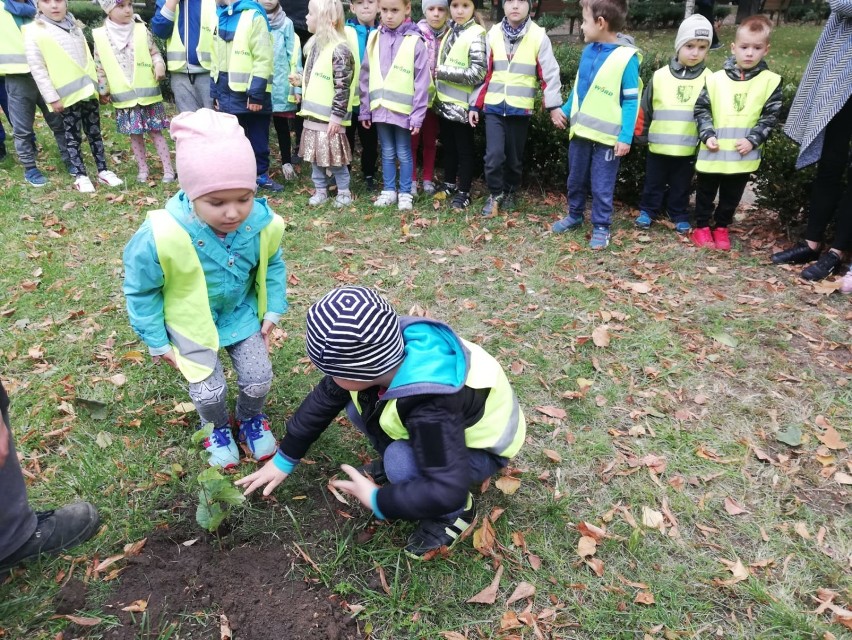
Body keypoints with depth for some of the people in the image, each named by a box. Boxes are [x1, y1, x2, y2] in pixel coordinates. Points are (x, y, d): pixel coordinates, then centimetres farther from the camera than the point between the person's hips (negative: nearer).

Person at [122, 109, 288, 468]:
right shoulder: (162, 236, -35)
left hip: (243, 314, 3)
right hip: (192, 322, -2)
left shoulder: (262, 223, -26)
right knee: (209, 390, 0)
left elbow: (273, 265, -1)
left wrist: (273, 311, 0)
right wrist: (157, 341, -7)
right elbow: (140, 291, -15)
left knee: (259, 378, 5)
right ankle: (217, 429, 37)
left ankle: (251, 419, 41)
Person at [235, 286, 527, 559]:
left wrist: (377, 500, -25)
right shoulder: (375, 353, -21)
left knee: (402, 463, -32)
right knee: (356, 404, -10)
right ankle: (394, 462, 11)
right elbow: (324, 398, -6)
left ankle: (455, 512, -5)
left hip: (484, 445, -6)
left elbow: (446, 491, -41)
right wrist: (284, 459, 2)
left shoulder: (433, 407, -42)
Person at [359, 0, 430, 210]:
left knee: (404, 153, 7)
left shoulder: (415, 41, -6)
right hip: (380, 108, 4)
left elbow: (422, 81, -8)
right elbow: (366, 77, 9)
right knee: (387, 153, 13)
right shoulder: (374, 38, 6)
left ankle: (405, 193, 17)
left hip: (403, 110, -4)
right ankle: (388, 191, 23)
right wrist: (365, 110, 7)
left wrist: (417, 115, -12)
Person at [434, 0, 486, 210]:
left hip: (461, 105, -7)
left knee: (464, 150, 4)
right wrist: (438, 74, 6)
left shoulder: (476, 35, -11)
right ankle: (449, 184, 31)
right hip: (445, 102, 7)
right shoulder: (450, 31, 12)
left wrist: (443, 72, -17)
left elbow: (477, 73, -19)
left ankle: (463, 192, 14)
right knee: (448, 146, 17)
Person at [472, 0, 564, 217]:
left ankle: (509, 193, 32)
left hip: (520, 110, -1)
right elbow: (485, 73, 9)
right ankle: (494, 195, 11)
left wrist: (554, 107, -11)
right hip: (493, 107, 1)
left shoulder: (538, 36, -3)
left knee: (515, 158, 10)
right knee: (494, 155, -10)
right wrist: (475, 105, 8)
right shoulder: (493, 34, 5)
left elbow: (549, 73, -4)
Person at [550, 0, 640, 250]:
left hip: (607, 136, -6)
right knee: (575, 180, 18)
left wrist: (625, 137, -18)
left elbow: (631, 101, -13)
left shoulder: (627, 57, -14)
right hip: (581, 130, 6)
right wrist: (565, 111, 20)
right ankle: (574, 215, 36)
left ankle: (601, 227, 16)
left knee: (601, 187, 3)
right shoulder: (588, 52, 4)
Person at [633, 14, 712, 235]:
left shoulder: (708, 79, -1)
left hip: (688, 149, 0)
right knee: (653, 183, 14)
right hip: (658, 146, 0)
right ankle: (647, 210, 29)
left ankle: (680, 216, 27)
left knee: (681, 186, 13)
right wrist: (641, 135, 8)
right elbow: (645, 109, 5)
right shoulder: (660, 76, -3)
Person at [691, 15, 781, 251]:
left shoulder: (771, 81, -2)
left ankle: (721, 227, 30)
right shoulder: (716, 79, -3)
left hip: (744, 155, 1)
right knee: (706, 193, 12)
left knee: (732, 196, 13)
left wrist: (753, 140, -14)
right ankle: (702, 227, 27)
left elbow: (770, 116, -1)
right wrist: (707, 135, -12)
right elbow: (701, 109, 1)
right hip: (713, 152, 0)